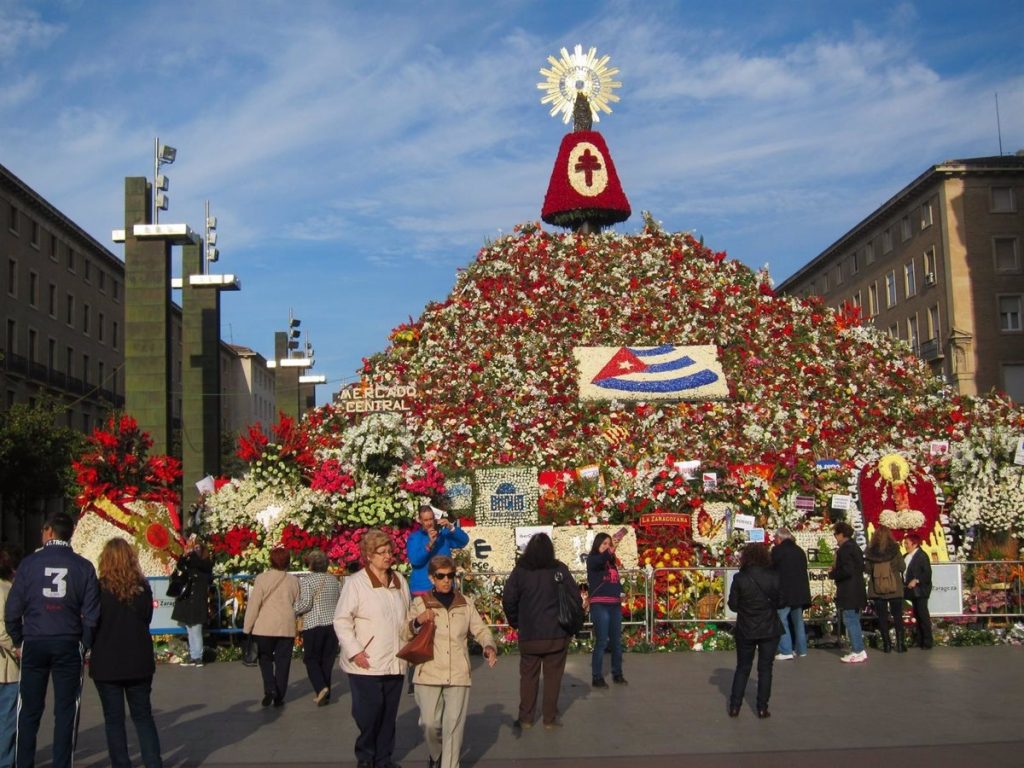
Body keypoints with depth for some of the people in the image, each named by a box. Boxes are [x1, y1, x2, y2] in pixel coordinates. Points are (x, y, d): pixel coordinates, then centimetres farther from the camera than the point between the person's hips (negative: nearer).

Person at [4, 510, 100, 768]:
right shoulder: (83, 566, -1)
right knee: (65, 712, 7)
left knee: (29, 711, 11)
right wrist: (85, 645, 7)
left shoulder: (30, 562, -2)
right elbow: (91, 613, -3)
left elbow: (12, 609, -3)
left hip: (34, 643, 0)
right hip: (68, 645, 0)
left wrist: (18, 641, 8)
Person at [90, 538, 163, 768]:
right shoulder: (143, 587, -4)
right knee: (143, 716, 13)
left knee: (114, 719, 7)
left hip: (107, 663, -3)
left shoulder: (99, 588, -13)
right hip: (139, 662, 3)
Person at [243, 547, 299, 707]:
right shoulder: (293, 580, 2)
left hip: (265, 627, -2)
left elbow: (253, 604, -6)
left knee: (265, 658, 14)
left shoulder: (262, 578, -7)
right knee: (282, 661, 8)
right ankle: (279, 697, 9)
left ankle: (270, 689, -5)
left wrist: (248, 627, 2)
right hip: (287, 627, 2)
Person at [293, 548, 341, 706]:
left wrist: (293, 611, 0)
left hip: (313, 625, -5)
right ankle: (325, 694, 11)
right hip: (333, 623, 5)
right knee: (327, 659, 10)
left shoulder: (306, 580, -8)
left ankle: (321, 687, -16)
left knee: (311, 658, 5)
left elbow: (305, 603, -16)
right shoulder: (333, 579, 9)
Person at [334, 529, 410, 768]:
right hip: (366, 664, -5)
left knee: (389, 714, 11)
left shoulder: (400, 582, 9)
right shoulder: (355, 583, -9)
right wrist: (354, 651, -14)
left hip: (394, 663, 5)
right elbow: (341, 620, -9)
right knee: (368, 714, -3)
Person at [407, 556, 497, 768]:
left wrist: (489, 646, -9)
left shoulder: (465, 603, 9)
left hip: (458, 675, 1)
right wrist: (417, 621, -19)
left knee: (454, 726, -1)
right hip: (429, 674, -1)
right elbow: (404, 633, 1)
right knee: (430, 723, 2)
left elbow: (480, 630, 11)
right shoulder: (420, 603, 3)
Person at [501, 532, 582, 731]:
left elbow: (508, 599, -3)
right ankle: (550, 718, 13)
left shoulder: (520, 571, -2)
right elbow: (575, 597, -4)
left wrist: (517, 623, 10)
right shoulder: (559, 569, -4)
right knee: (553, 676, 9)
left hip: (529, 635, 1)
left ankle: (525, 718, 15)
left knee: (528, 676, 13)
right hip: (557, 634, -1)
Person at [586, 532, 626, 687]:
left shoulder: (612, 561, 15)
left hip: (615, 605, 6)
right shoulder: (592, 559, -4)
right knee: (601, 641, -7)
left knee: (616, 640, 11)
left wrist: (621, 592, 4)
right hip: (599, 605, -6)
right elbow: (601, 559, -28)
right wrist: (609, 551, -47)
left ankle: (617, 674, 23)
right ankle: (597, 677, -1)